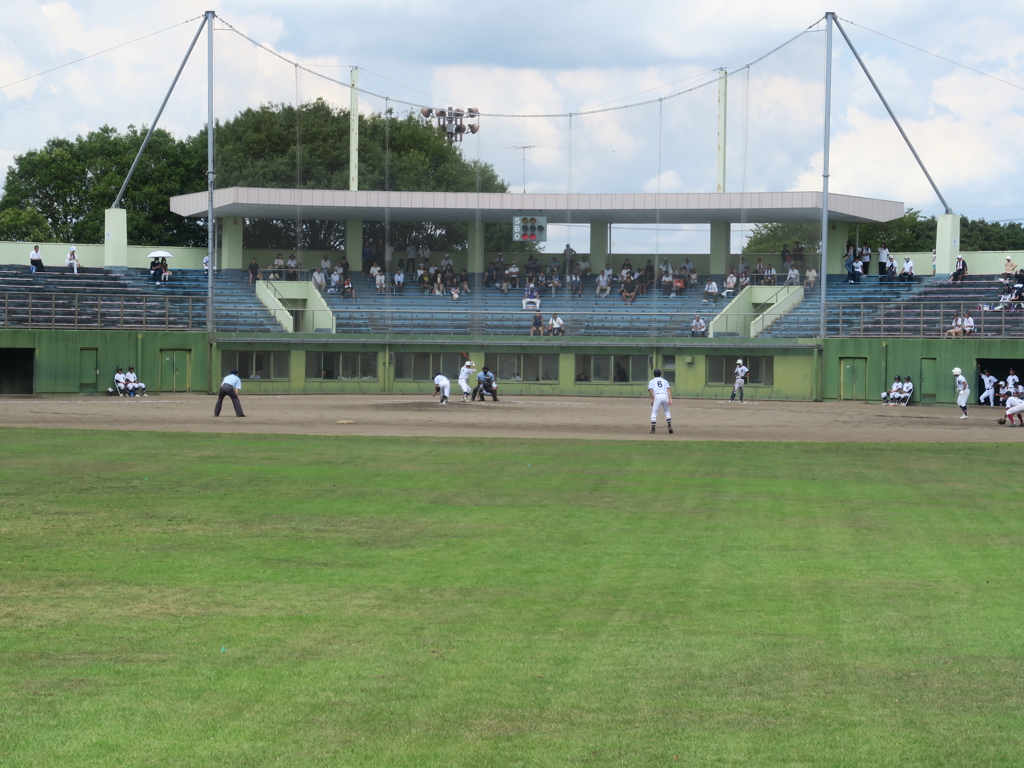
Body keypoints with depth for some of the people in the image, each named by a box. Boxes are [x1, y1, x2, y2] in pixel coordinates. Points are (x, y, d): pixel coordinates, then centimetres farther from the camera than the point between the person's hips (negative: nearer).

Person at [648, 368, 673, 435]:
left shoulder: (651, 381, 20)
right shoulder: (665, 381, 26)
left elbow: (651, 390, 1)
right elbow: (668, 389, 8)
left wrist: (652, 399, -5)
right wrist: (670, 399, -2)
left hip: (657, 396, -3)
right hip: (665, 396, 3)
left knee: (654, 412, 3)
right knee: (667, 411, 21)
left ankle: (653, 429, -5)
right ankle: (669, 426, 9)